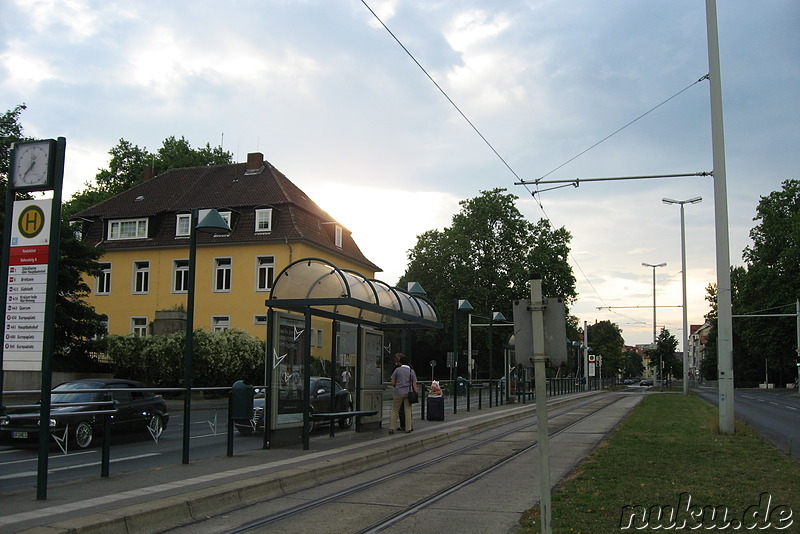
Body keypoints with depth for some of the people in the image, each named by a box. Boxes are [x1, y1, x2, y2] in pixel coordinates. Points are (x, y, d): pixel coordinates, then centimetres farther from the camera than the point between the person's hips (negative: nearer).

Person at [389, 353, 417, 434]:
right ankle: (408, 428, 6)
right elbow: (414, 384, 0)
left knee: (394, 411, 4)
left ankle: (391, 428, 2)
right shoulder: (411, 371, 4)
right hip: (408, 393, 2)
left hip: (398, 393, -2)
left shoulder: (397, 369, -2)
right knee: (408, 411, 7)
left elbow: (392, 382, -2)